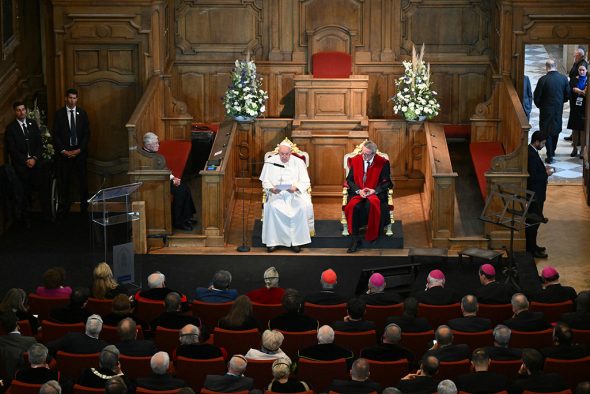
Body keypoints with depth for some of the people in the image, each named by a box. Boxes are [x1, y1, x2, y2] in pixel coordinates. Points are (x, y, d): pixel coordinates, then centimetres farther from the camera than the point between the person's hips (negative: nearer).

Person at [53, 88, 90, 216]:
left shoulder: (82, 113, 6)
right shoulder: (59, 114, 1)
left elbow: (87, 134, 5)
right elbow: (56, 135, 0)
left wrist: (79, 150, -6)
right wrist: (63, 151, -8)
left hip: (79, 151, 1)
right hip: (64, 152, -1)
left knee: (82, 180, 2)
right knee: (64, 181, 0)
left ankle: (84, 206, 11)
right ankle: (64, 208, 7)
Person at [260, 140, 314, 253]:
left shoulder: (298, 162, 6)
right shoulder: (270, 162, 6)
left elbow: (305, 182, 3)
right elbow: (265, 181, 6)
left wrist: (296, 187, -18)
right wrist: (271, 188, -16)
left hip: (294, 193, 0)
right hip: (276, 193, 0)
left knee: (302, 207, -31)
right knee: (272, 207, -33)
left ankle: (296, 241, -23)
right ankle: (272, 241, -25)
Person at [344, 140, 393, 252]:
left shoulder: (383, 163, -2)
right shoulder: (355, 160, 5)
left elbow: (386, 182, 0)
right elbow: (350, 180, 7)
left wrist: (374, 191, -15)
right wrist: (359, 191, -11)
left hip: (375, 193, -2)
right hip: (358, 192, 2)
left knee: (372, 205, -36)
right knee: (353, 206, -31)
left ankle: (373, 235, -17)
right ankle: (354, 238, -23)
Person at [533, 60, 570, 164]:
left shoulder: (543, 80, -18)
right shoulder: (563, 78, -6)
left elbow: (536, 96, -12)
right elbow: (567, 95, 1)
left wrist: (539, 105, 7)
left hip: (546, 110, -4)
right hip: (559, 109, 4)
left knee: (547, 132, 5)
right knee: (556, 130, 21)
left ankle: (550, 157, 3)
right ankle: (552, 151, 37)